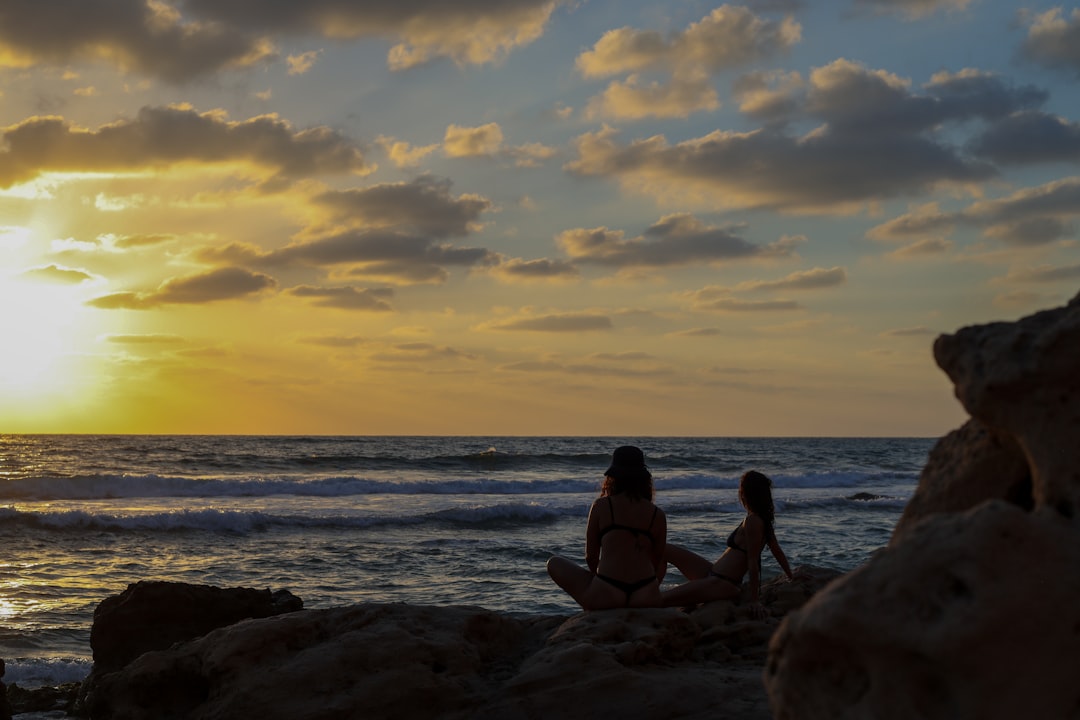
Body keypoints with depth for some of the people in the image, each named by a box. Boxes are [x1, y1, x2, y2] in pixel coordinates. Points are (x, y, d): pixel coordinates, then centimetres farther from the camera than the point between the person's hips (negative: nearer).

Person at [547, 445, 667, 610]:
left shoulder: (601, 506, 2)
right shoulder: (658, 515, 8)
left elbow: (591, 556, 8)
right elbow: (658, 564, 14)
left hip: (604, 596, -4)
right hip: (647, 599, 4)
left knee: (554, 564, 18)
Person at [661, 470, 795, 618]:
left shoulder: (752, 521, -18)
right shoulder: (763, 520, 10)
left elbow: (753, 563, -19)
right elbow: (778, 553, 17)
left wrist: (754, 600, -19)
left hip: (721, 585, -10)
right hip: (714, 575, 10)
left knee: (658, 602, -17)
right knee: (666, 550, 14)